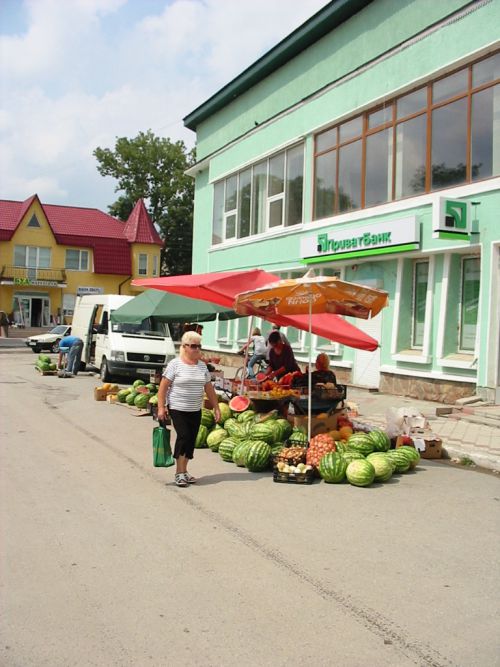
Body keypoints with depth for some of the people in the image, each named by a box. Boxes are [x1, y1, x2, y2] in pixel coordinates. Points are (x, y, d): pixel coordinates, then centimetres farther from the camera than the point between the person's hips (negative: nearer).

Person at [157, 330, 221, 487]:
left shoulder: (202, 366, 8)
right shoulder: (175, 364, -8)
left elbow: (209, 388, 13)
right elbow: (163, 387, -8)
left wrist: (216, 407, 11)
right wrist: (161, 407, -13)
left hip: (195, 411, 5)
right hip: (177, 409, -5)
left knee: (191, 440, 7)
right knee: (183, 436, -12)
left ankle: (184, 471, 19)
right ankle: (179, 473, -1)